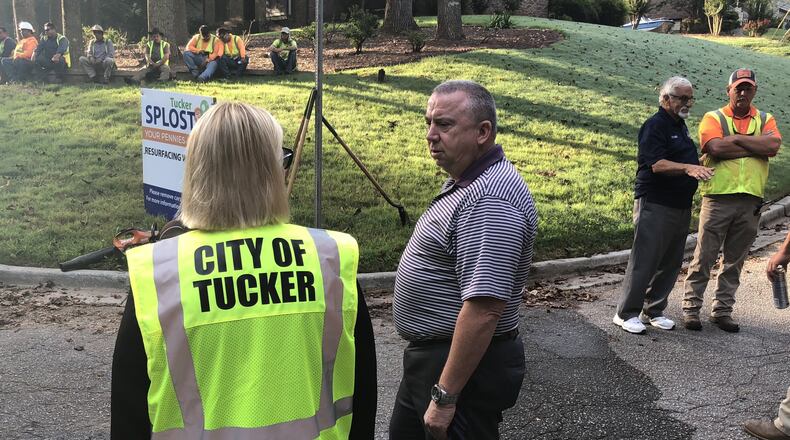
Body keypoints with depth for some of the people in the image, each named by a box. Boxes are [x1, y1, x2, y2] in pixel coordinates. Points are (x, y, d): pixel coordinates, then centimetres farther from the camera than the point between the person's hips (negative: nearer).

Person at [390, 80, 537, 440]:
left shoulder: (490, 201, -26)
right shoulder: (467, 182, 8)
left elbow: (483, 310, -31)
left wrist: (445, 396, -27)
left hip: (466, 363, -10)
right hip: (431, 356, 10)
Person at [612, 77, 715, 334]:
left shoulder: (680, 125, 18)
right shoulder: (655, 125, -11)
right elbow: (657, 164, -23)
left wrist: (699, 170, 15)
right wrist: (688, 168, -34)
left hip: (681, 206, 9)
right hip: (655, 205, -9)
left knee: (671, 262, 11)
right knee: (645, 260, -6)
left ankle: (653, 311, 21)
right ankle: (626, 314, 3)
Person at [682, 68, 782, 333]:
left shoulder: (765, 120, 13)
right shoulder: (713, 118, 4)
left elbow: (773, 145, -8)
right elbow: (716, 147, -16)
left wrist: (736, 138, -9)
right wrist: (755, 146, -7)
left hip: (751, 202, 3)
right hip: (718, 199, -3)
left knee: (734, 261, 10)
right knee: (704, 257, -1)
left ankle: (723, 311, 19)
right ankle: (691, 309, 7)